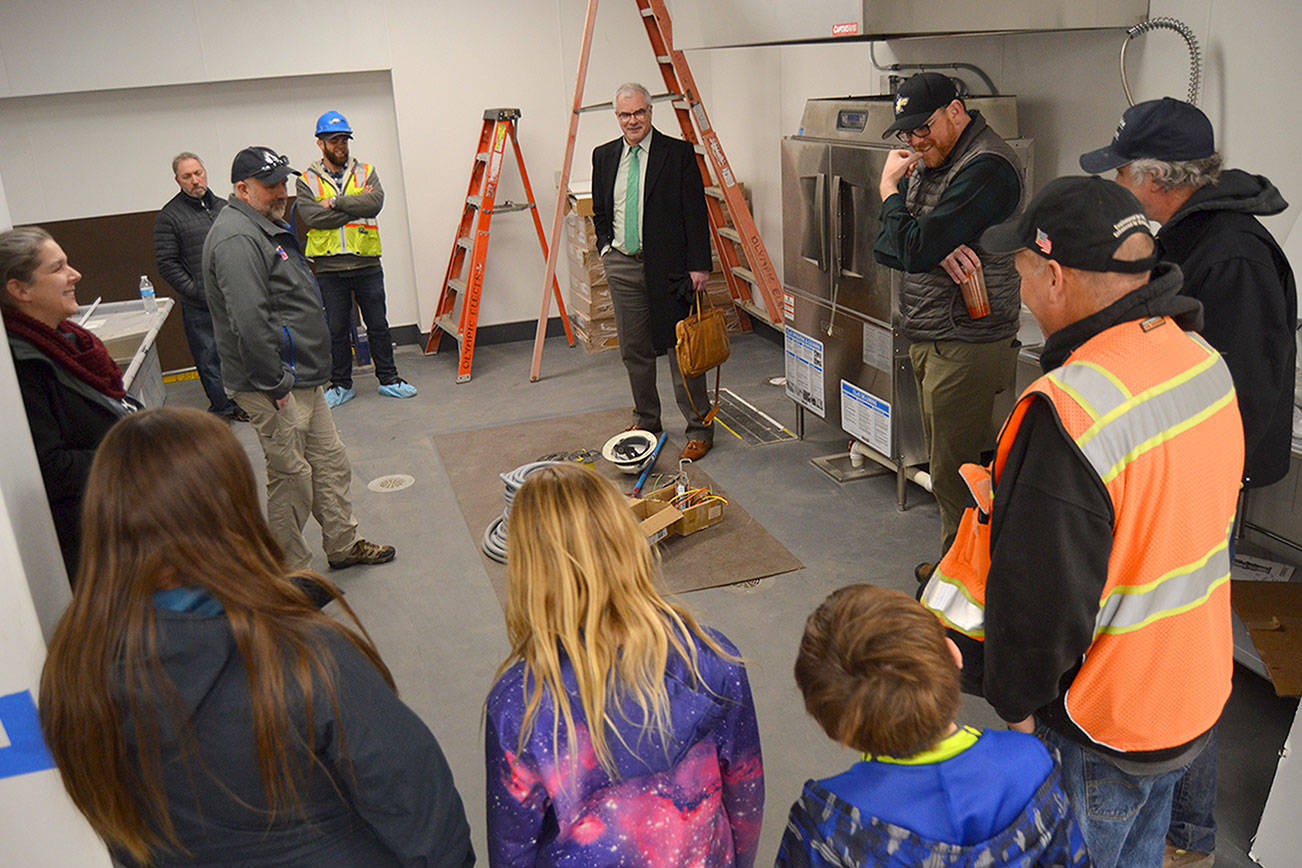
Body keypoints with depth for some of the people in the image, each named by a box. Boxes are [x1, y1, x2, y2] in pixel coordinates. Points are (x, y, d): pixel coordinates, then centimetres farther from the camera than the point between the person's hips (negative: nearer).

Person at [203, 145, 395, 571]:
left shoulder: (266, 226, 17)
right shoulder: (236, 238, -19)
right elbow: (249, 323, -27)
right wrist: (277, 385, -23)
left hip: (302, 377, 11)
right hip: (275, 387, -11)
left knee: (331, 463, 17)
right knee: (291, 479, -1)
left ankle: (344, 545, 31)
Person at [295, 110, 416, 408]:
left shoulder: (365, 172, 8)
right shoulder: (307, 181, 4)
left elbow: (376, 201, -11)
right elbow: (311, 216, -13)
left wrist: (336, 202, -15)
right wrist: (355, 207, -12)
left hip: (367, 263, 1)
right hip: (330, 268, -1)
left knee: (378, 324, 8)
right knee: (337, 329, 7)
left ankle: (388, 378, 20)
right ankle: (341, 384, 20)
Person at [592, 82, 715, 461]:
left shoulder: (678, 153, -4)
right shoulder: (604, 156, 11)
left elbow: (696, 213, -7)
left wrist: (699, 266, -12)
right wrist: (606, 246, 7)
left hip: (667, 266, -5)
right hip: (621, 266, 5)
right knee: (634, 350, 12)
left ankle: (700, 428, 6)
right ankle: (645, 421, 27)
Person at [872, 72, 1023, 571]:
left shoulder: (986, 166, -17)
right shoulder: (925, 163, 14)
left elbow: (915, 249, -24)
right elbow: (885, 247, 6)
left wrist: (889, 189, -8)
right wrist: (938, 250, -14)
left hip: (965, 346, -9)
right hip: (927, 340, 10)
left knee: (955, 475, -2)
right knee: (946, 466, 18)